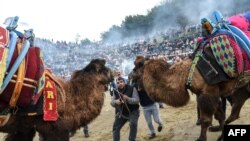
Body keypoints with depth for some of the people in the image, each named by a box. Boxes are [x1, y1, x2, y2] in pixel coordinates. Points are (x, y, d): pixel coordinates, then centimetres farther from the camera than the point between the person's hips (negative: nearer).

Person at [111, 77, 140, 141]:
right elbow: (112, 103, -5)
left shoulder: (132, 89, -16)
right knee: (115, 127, 2)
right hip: (121, 113, 4)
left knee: (133, 124, -28)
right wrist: (115, 102, -30)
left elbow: (137, 100, -22)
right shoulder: (116, 92, -4)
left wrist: (128, 99, -40)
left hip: (132, 111, -4)